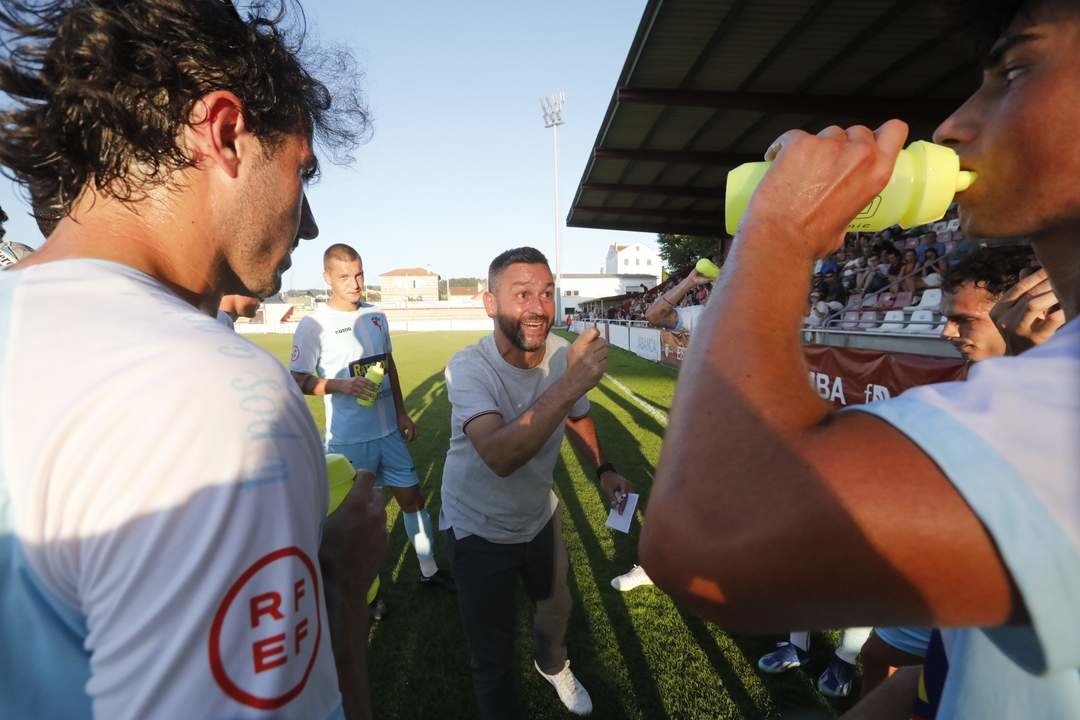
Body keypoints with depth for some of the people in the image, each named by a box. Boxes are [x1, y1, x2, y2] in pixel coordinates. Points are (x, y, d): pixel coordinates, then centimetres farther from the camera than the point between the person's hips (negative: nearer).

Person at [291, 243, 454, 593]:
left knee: (412, 497, 14)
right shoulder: (314, 324, -12)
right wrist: (343, 385, -25)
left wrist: (401, 412, 13)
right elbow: (299, 380, -10)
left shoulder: (376, 316, 6)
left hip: (388, 431, 5)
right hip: (348, 439, -5)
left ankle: (429, 570, 33)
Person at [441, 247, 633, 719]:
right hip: (479, 529, -5)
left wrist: (603, 469, -8)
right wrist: (570, 383, -54)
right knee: (493, 658, 10)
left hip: (539, 515, 5)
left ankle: (552, 665, 64)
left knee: (557, 608, 29)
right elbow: (500, 457, -47)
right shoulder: (468, 369, -30)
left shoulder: (564, 355, -15)